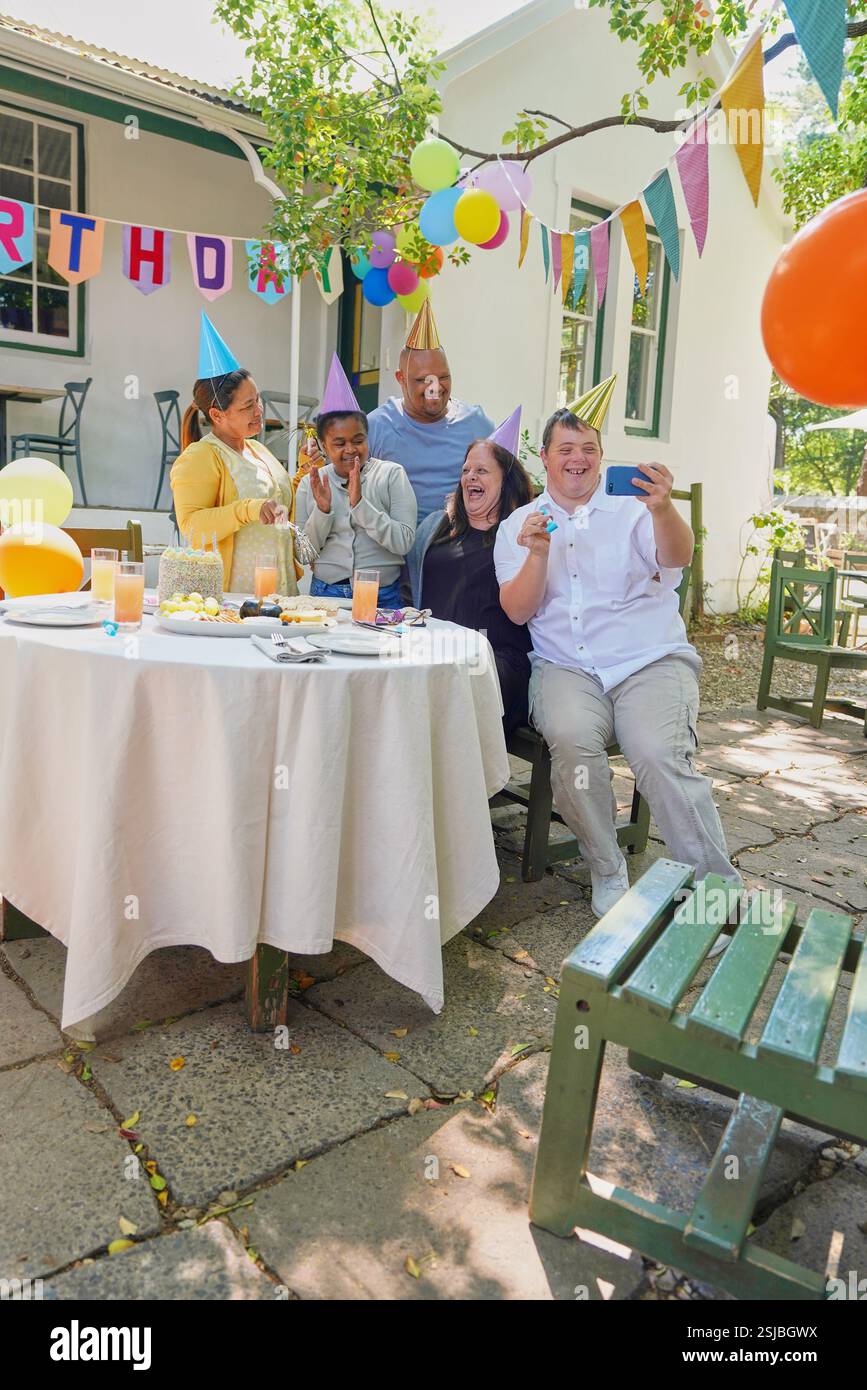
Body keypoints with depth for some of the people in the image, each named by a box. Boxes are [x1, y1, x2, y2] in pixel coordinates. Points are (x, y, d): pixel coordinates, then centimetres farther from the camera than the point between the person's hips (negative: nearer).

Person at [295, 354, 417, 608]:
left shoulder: (391, 475, 1)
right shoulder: (310, 484, 7)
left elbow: (403, 542, -7)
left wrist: (360, 503, -14)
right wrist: (322, 510, -10)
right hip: (326, 593, 1)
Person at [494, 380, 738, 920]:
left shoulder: (632, 508, 11)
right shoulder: (519, 525, 15)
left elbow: (677, 559, -10)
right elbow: (518, 611, 3)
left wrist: (664, 510, -31)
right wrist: (538, 554, -14)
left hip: (650, 661, 0)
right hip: (566, 667, 1)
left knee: (660, 755, -28)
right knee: (572, 739, -31)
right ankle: (608, 874, -11)